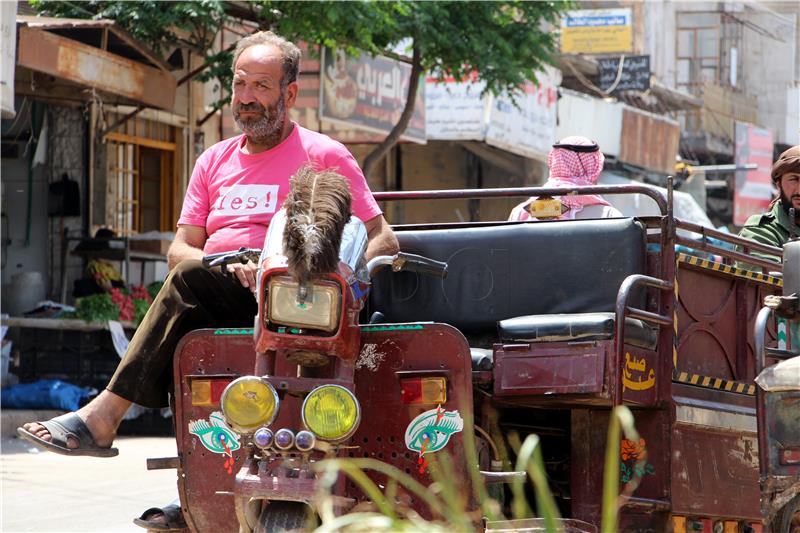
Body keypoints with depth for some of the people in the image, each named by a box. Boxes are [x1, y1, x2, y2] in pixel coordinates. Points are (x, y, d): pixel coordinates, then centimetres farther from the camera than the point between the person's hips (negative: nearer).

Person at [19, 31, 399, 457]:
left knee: (192, 278, -30)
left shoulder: (323, 155, 8)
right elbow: (179, 252, 14)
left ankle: (106, 412, -34)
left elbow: (382, 241, 3)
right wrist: (225, 264, -8)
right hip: (216, 308, 4)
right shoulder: (215, 161, 22)